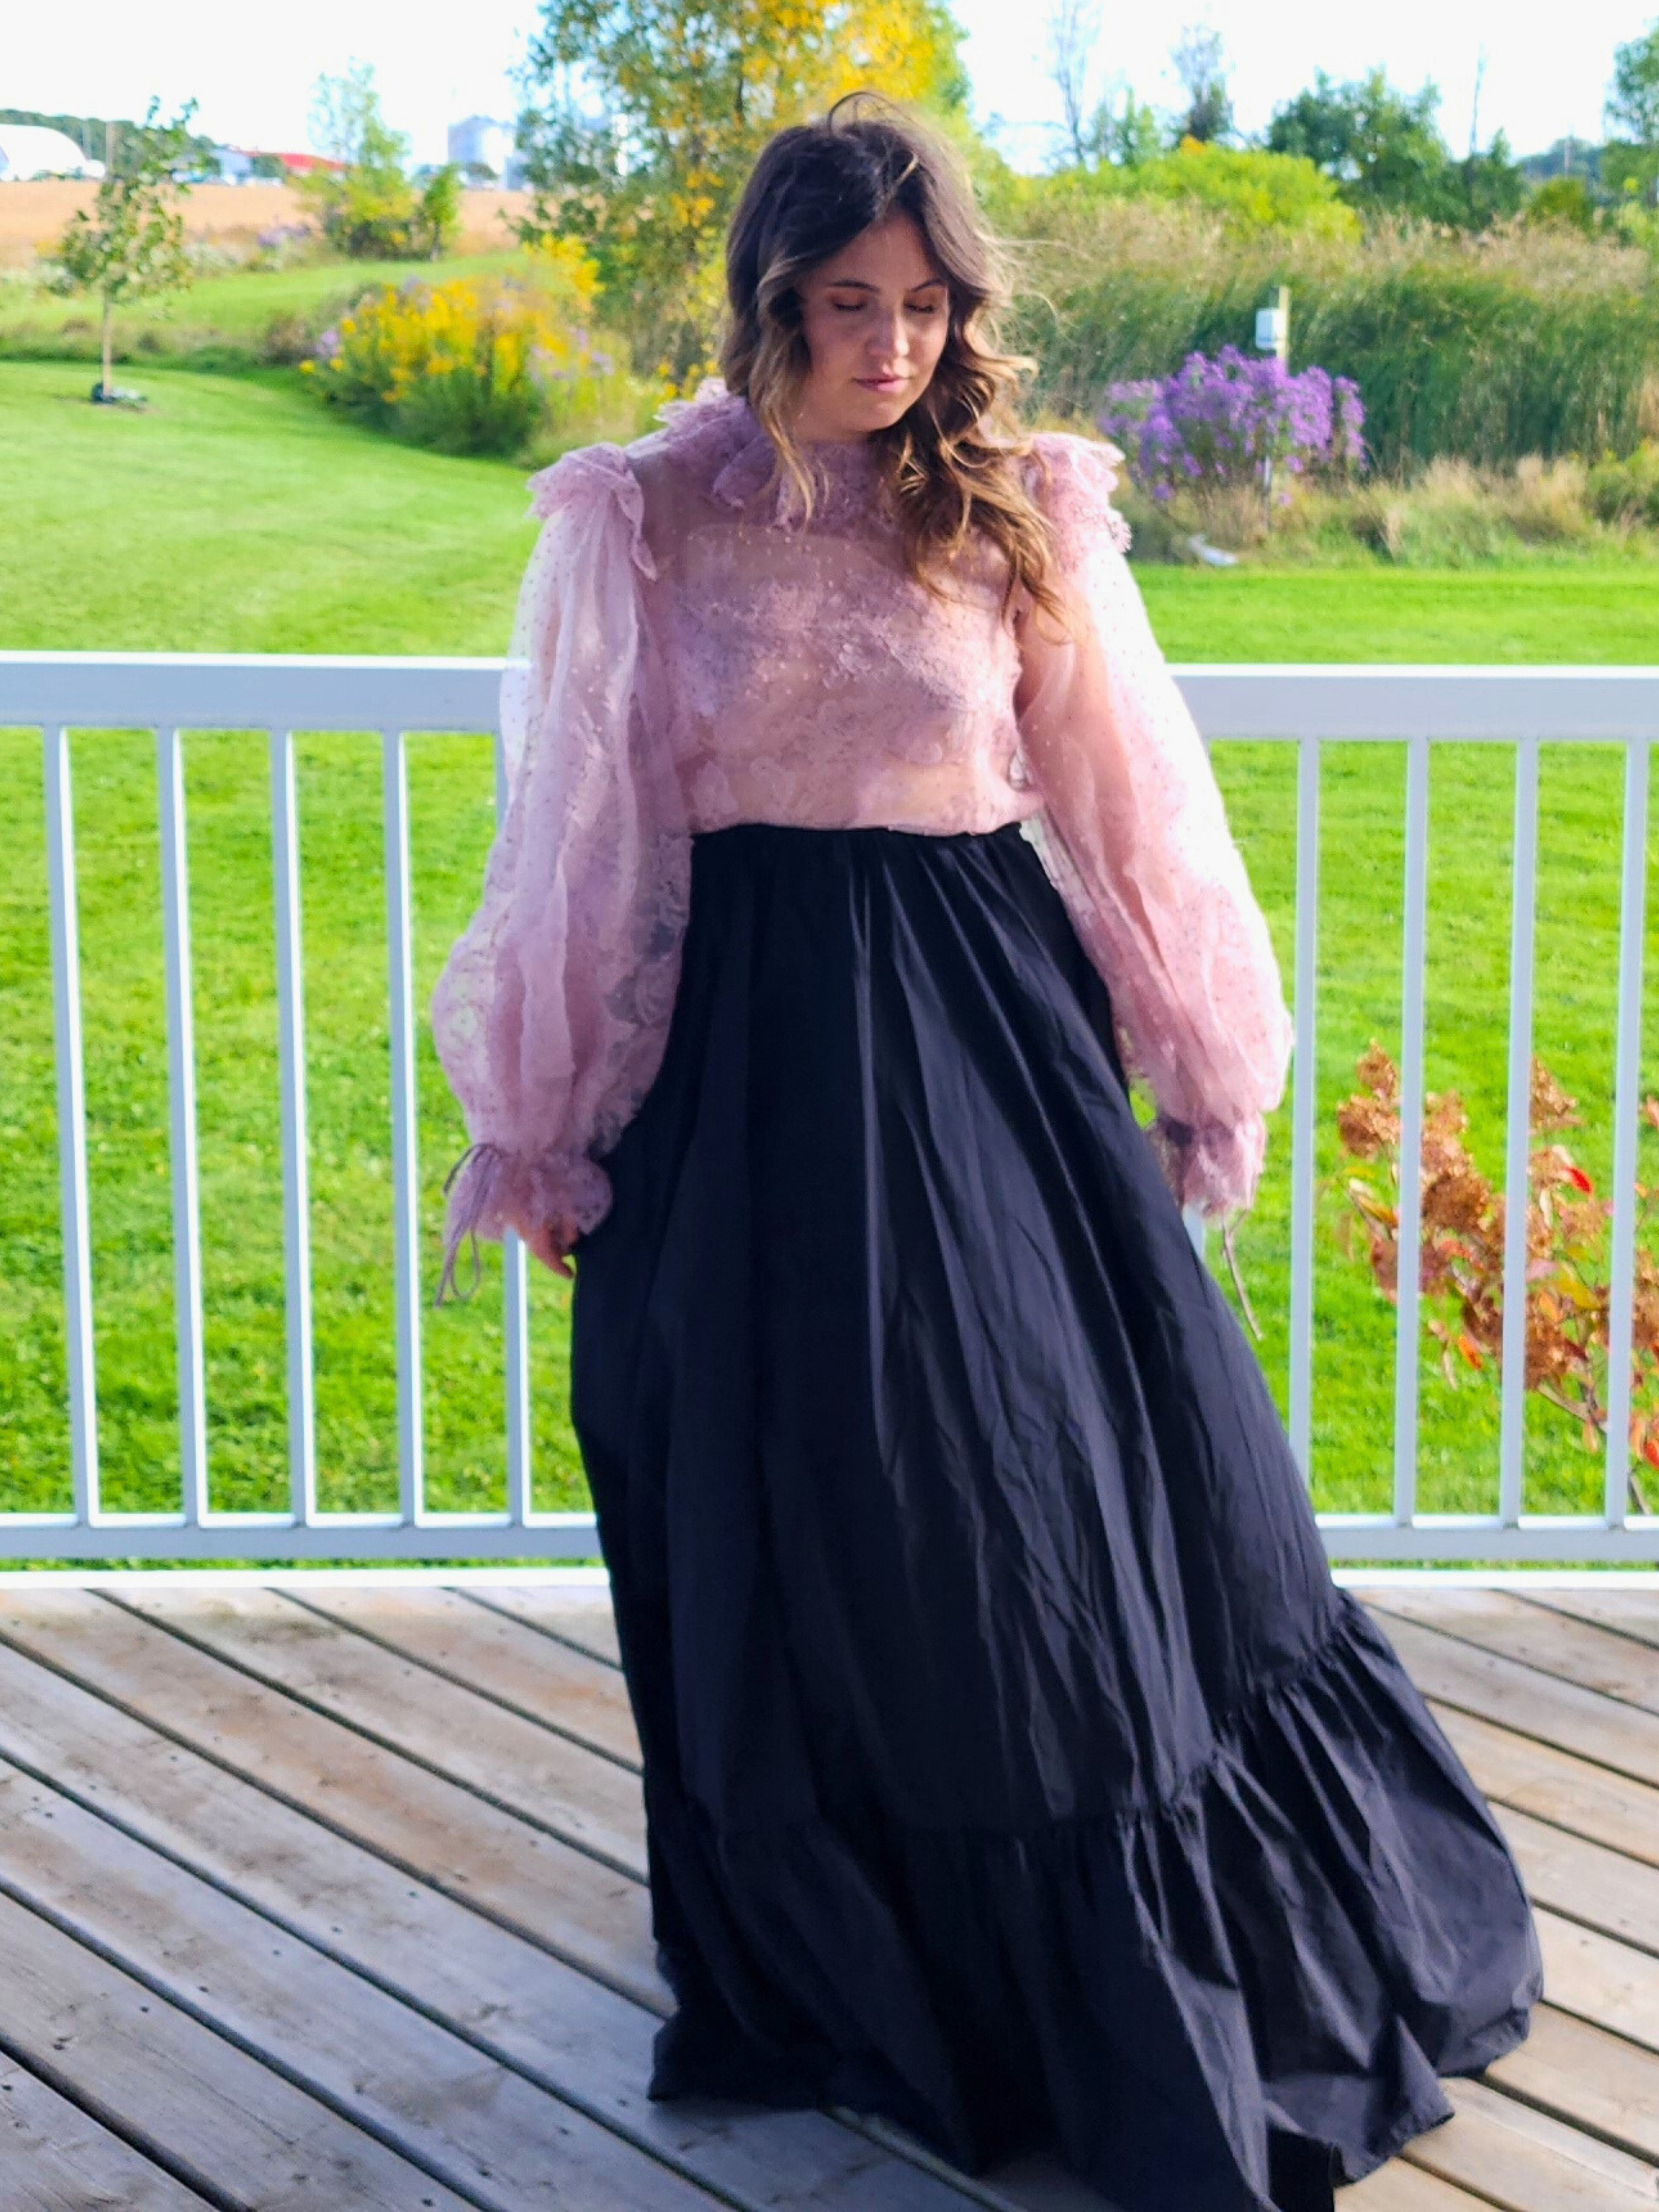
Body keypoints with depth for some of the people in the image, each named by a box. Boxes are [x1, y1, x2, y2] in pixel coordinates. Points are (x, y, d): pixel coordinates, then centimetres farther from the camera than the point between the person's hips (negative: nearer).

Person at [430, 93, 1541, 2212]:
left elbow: (1125, 796, 8)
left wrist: (1201, 1071, 11)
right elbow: (583, 837, 4)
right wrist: (546, 1129, 6)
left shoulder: (1017, 510, 3)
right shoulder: (644, 519, 0)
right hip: (756, 1033, -1)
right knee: (816, 1507, 7)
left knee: (1088, 1487, 3)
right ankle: (852, 1968, 28)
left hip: (993, 1009, 1)